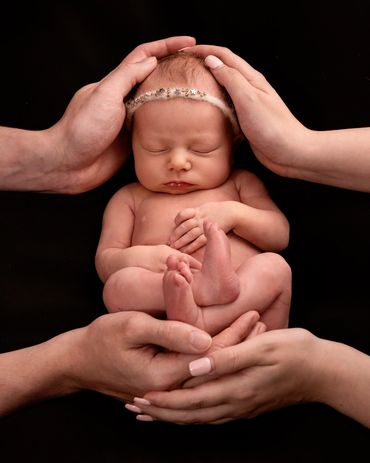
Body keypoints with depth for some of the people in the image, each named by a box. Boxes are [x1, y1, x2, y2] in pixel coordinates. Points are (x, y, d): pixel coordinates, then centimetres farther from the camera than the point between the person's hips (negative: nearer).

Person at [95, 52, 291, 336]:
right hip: (160, 313, -1)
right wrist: (139, 257, -12)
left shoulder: (240, 183, 24)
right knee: (119, 285, -27)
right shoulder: (130, 199, 22)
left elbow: (280, 235, 17)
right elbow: (104, 262, 13)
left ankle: (199, 322, -43)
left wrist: (233, 214, -3)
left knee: (275, 266, -27)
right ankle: (206, 288, -48)